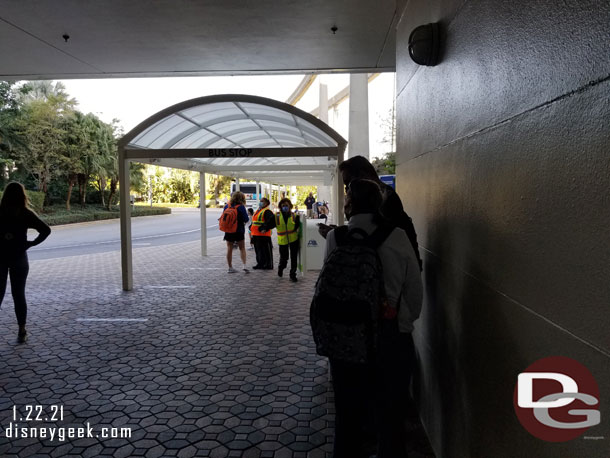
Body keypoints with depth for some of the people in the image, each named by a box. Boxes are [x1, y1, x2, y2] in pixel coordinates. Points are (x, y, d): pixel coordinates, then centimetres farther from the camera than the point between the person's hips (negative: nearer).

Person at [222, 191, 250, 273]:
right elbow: (246, 219, -13)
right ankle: (244, 265, -2)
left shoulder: (226, 206, 0)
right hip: (239, 231, -3)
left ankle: (230, 267, 13)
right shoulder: (241, 207, -13)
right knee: (242, 248, 10)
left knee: (229, 249, 9)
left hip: (228, 231, 3)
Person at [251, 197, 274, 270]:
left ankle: (268, 265, 4)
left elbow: (271, 220, -25)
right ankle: (260, 264, 23)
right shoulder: (258, 210, 19)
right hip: (256, 234, 10)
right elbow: (254, 220, 30)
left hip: (263, 235, -10)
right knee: (258, 250, 14)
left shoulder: (267, 211, -11)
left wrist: (265, 228, -23)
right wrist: (252, 230, 21)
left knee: (266, 250, -3)